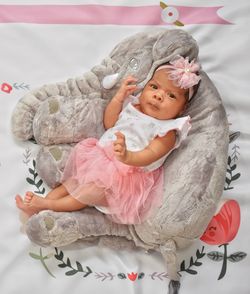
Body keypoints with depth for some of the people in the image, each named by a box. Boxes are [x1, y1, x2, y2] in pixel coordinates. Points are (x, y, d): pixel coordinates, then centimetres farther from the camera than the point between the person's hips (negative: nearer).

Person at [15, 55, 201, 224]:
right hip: (101, 158, 7)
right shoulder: (133, 106, 7)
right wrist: (119, 96, -1)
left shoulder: (167, 131, -15)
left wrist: (127, 156, -50)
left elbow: (149, 155, -28)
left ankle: (46, 205, -13)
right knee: (73, 180, 2)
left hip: (127, 175, -7)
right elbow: (108, 124, 11)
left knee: (94, 191, -22)